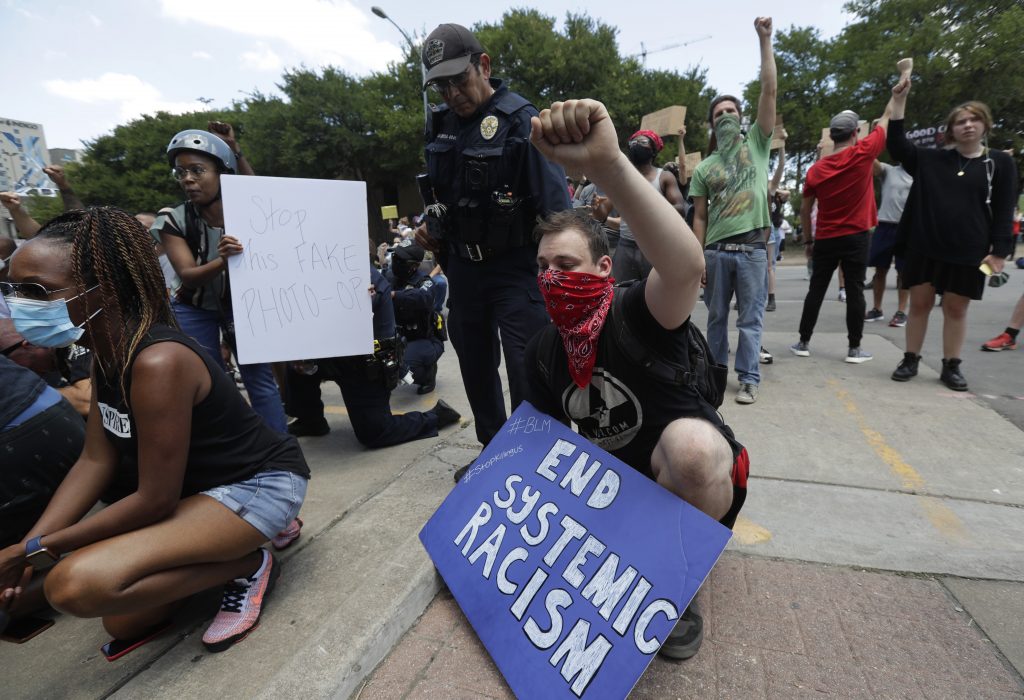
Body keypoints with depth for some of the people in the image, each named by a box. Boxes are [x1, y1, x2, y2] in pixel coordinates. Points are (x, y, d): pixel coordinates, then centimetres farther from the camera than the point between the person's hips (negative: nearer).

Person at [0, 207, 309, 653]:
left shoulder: (157, 363, -28)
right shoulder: (108, 350, 2)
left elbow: (155, 499, -22)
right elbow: (96, 460, 3)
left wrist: (41, 548, -10)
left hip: (258, 484, -9)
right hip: (199, 481, 9)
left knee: (76, 585, -22)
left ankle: (247, 565, -5)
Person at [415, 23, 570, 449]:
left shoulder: (520, 121, -12)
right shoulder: (441, 127, 8)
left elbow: (554, 206, -17)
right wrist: (429, 226, 6)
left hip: (515, 267, -7)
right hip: (462, 267, 7)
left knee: (526, 375, -7)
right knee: (475, 368, 17)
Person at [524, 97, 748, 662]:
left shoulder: (636, 314, -22)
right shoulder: (542, 353, -4)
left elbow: (686, 268, -47)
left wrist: (607, 164, -58)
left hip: (690, 475, -5)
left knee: (687, 438, -39)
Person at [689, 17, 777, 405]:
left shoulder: (756, 143, 8)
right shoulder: (703, 168, 9)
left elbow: (770, 91, -1)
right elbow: (699, 217, 6)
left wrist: (765, 40, -3)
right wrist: (697, 257, -1)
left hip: (752, 248, -1)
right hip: (716, 250, 1)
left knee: (750, 318, 2)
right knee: (717, 316, 10)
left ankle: (749, 379, 9)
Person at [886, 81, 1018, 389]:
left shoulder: (1000, 163, 5)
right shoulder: (932, 160, 8)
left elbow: (1004, 211, 2)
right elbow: (896, 145, 1)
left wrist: (999, 251, -7)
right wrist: (899, 100, -3)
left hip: (968, 252, 0)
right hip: (924, 247, 1)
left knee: (956, 308, 5)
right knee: (920, 304, 4)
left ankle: (951, 366, 14)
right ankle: (910, 360, 14)